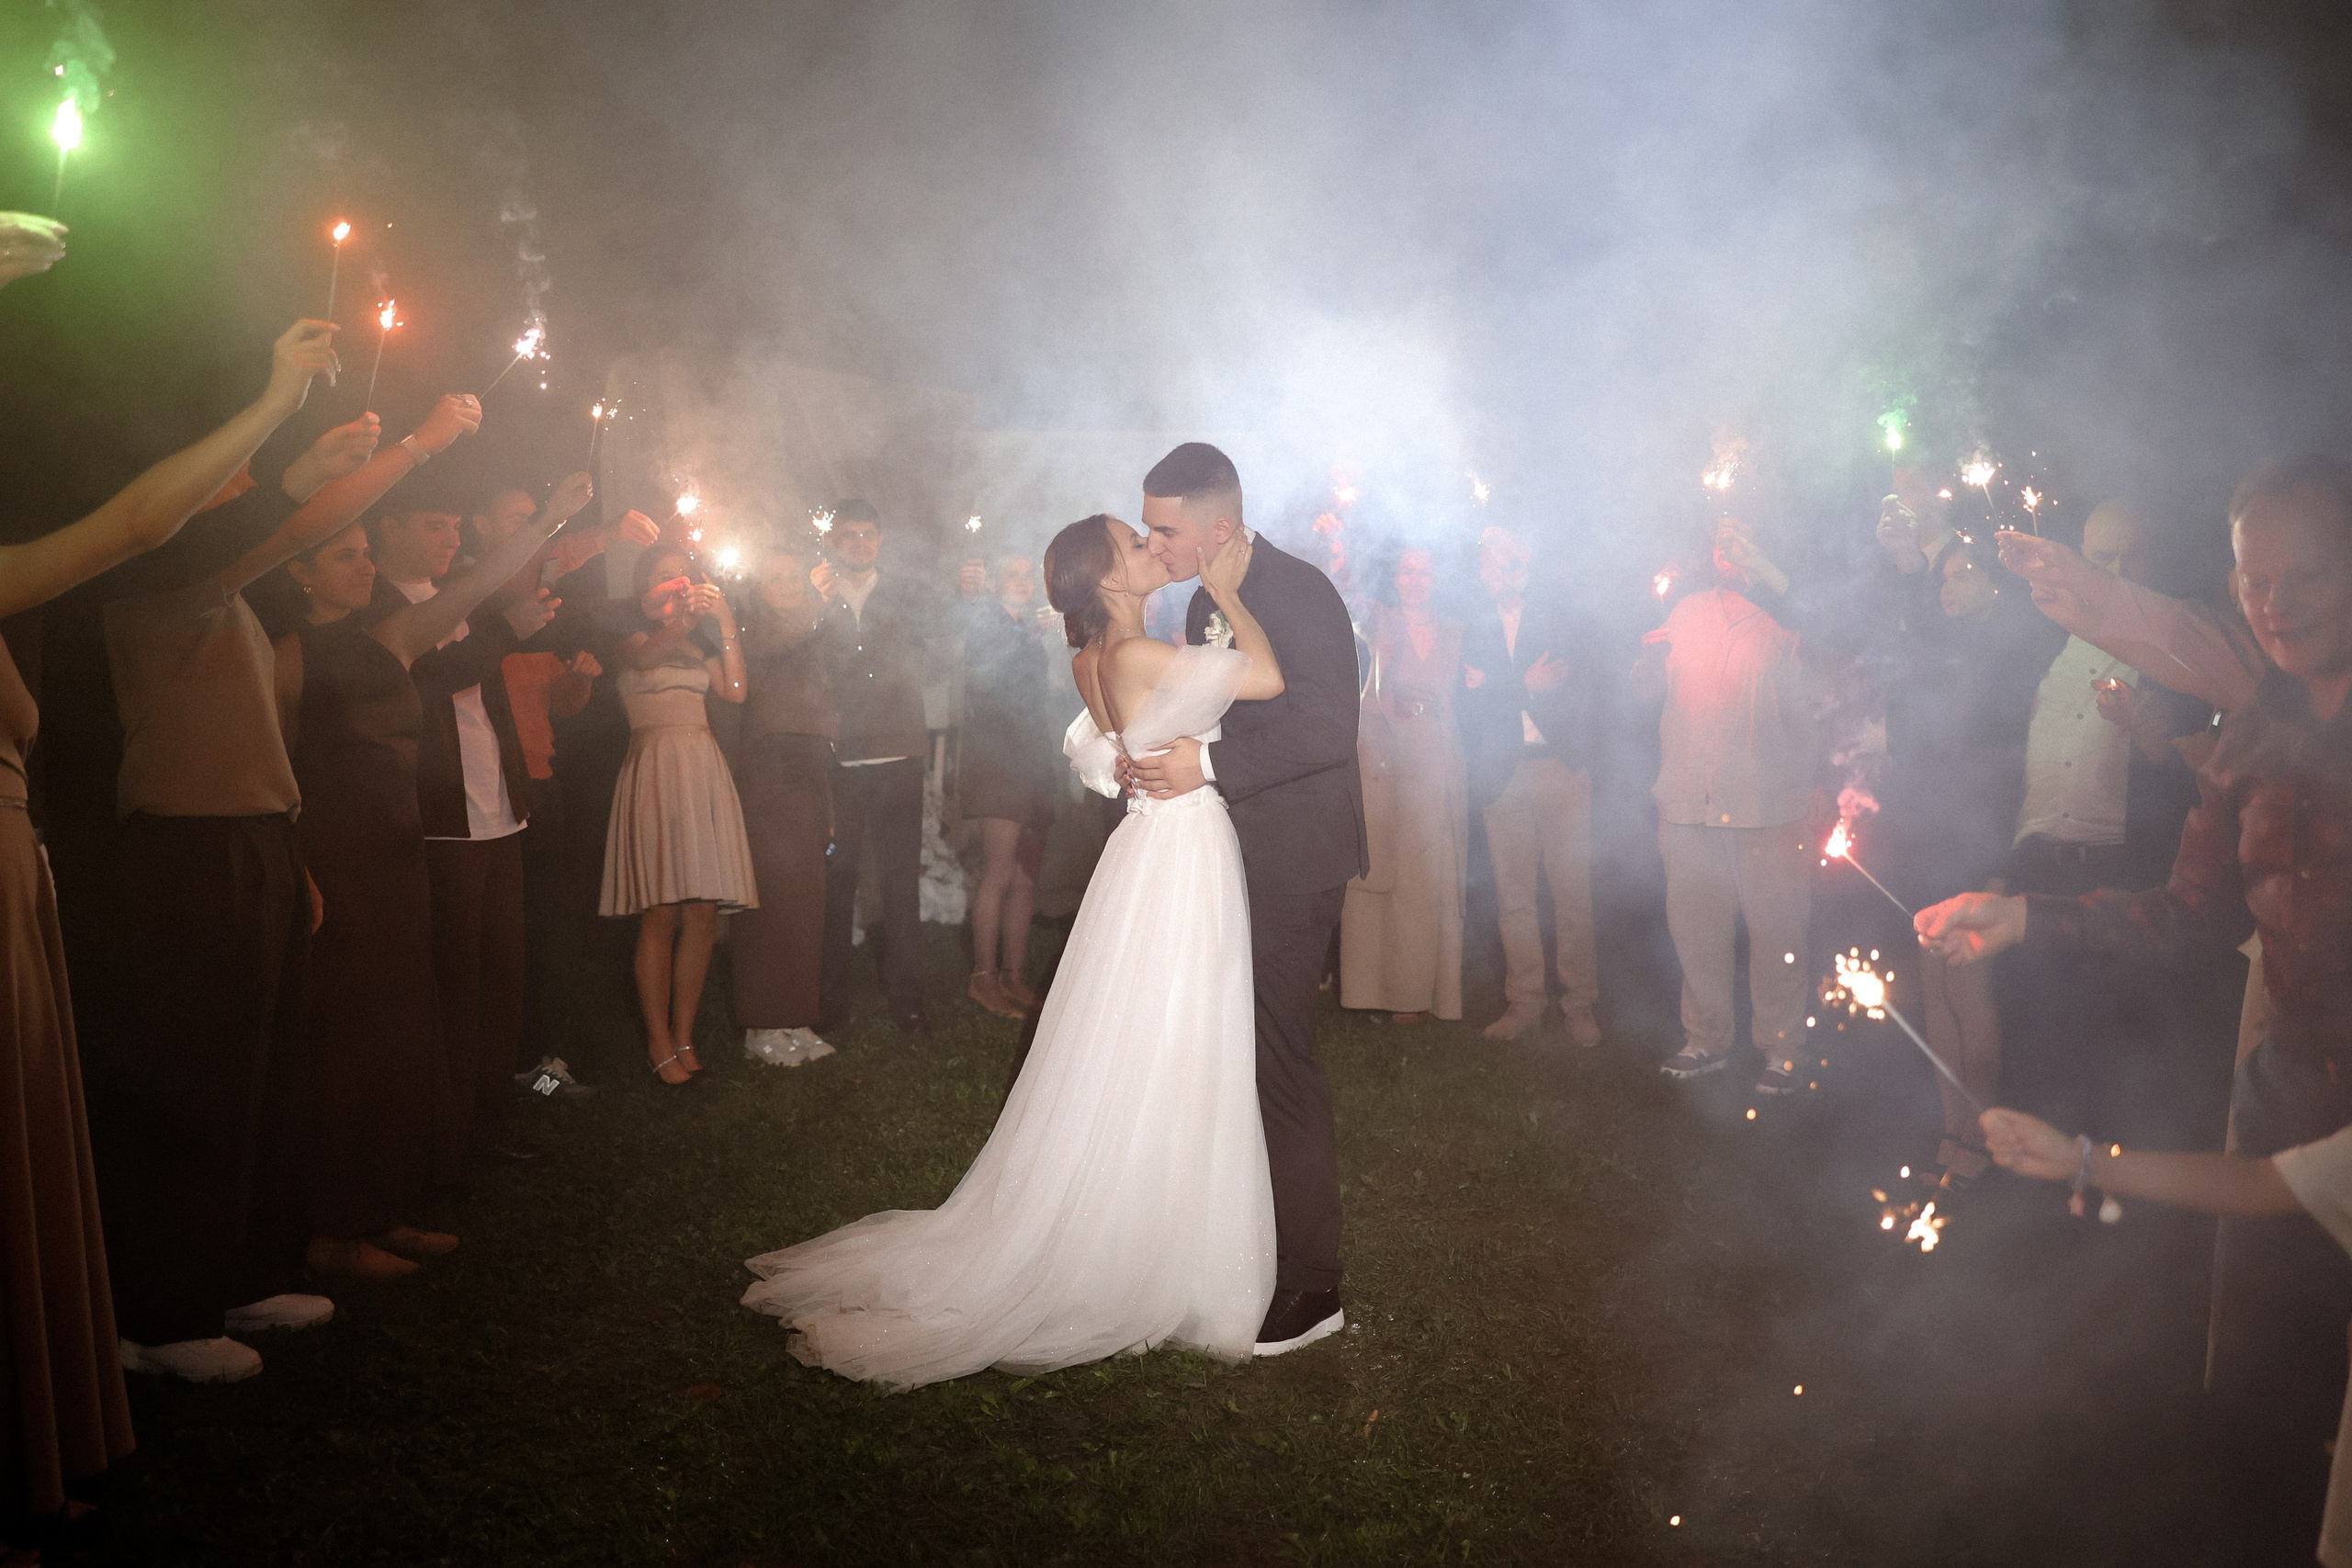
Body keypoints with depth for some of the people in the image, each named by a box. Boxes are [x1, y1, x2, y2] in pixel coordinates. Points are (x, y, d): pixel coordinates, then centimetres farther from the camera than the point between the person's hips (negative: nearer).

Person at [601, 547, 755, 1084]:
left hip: (704, 773, 5)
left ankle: (684, 1036, 8)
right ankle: (659, 1044, -1)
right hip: (656, 772, -5)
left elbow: (734, 690, 5)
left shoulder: (697, 646, 22)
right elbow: (646, 655, -19)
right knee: (662, 915, -8)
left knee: (702, 914, 0)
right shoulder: (632, 641, 6)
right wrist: (685, 617, -36)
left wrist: (725, 623, 2)